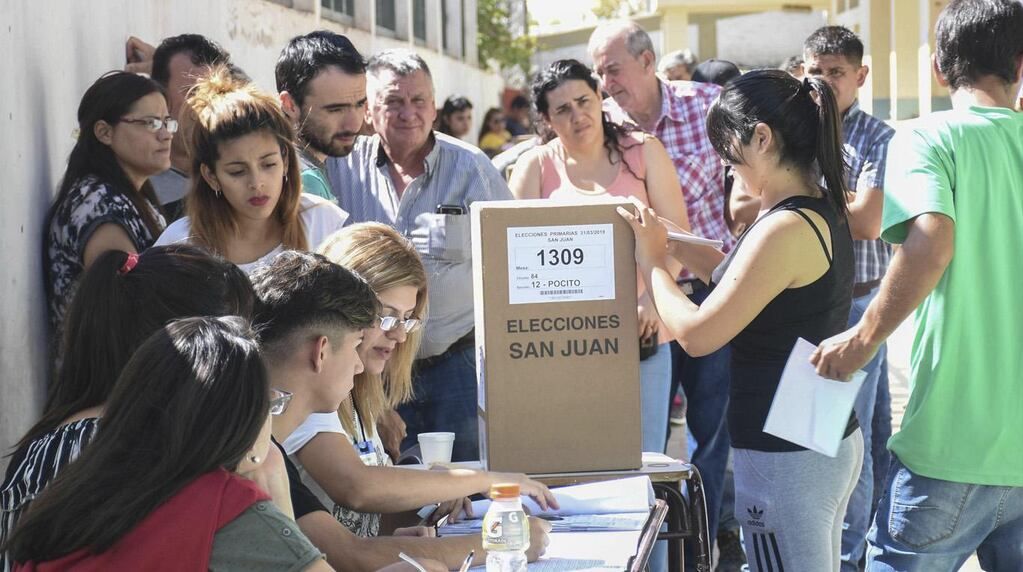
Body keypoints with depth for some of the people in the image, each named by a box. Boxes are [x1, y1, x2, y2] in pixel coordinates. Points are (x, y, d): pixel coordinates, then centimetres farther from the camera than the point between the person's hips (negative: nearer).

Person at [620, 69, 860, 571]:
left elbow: (696, 334, -21)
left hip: (786, 458, -10)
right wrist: (669, 243, 11)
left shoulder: (785, 229, -23)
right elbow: (737, 276, 20)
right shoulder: (822, 213, 7)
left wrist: (651, 261, -7)